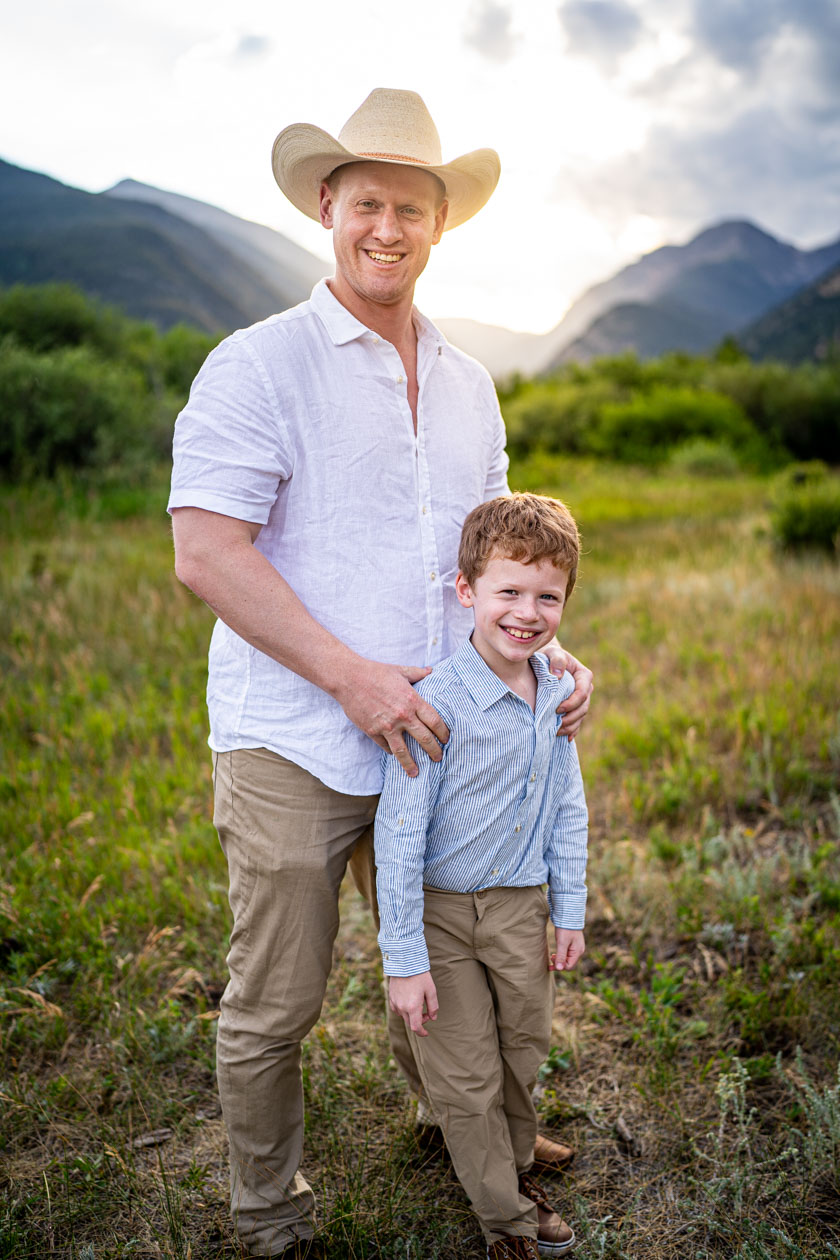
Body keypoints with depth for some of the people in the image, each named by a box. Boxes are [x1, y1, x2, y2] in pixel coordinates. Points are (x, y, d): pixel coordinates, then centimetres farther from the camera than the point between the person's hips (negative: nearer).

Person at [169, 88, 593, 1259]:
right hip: (291, 743, -5)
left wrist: (549, 648, 1)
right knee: (275, 1004, 9)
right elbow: (206, 550, -16)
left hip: (425, 735, 6)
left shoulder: (470, 385, 12)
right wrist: (352, 677, -21)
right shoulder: (257, 364, -8)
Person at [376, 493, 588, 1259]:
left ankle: (515, 1168, 47)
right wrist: (403, 959, -19)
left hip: (522, 905, 5)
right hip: (442, 911, -5)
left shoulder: (556, 695, -5)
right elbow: (399, 834, -22)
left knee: (525, 1053, 20)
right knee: (466, 1077, 8)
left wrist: (570, 910, 10)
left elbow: (568, 810, 7)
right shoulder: (438, 703, -25)